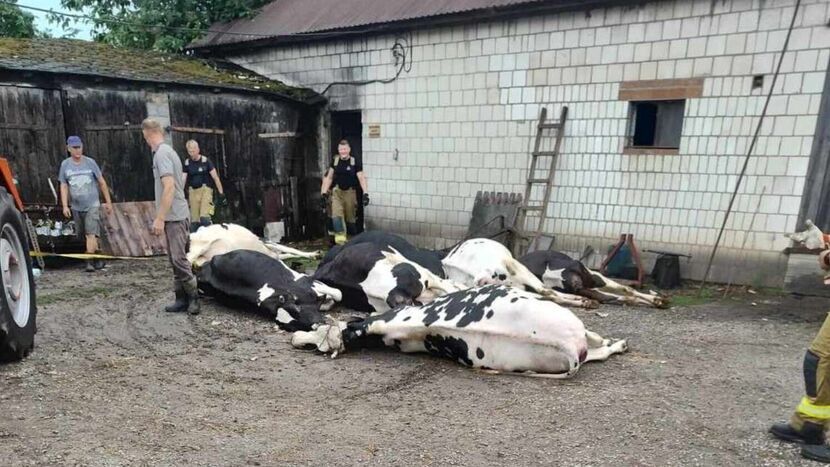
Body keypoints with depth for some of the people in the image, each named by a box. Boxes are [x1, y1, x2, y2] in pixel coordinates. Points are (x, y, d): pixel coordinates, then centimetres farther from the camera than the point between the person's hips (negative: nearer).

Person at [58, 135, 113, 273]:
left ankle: (90, 262, -12)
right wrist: (65, 206, -3)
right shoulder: (65, 165, 2)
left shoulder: (90, 162, -3)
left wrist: (108, 202, 4)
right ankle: (99, 258, 23)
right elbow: (63, 186, 5)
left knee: (91, 234, -14)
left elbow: (102, 182, 3)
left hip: (92, 205, -3)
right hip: (76, 207, 3)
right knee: (85, 235, 9)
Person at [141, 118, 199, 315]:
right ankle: (182, 299, 15)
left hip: (173, 217, -9)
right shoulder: (168, 151, 15)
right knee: (177, 259, 10)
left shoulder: (162, 154, -13)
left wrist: (160, 218, -19)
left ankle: (193, 298, -1)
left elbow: (169, 187, -21)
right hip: (176, 216, 9)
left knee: (178, 259, -7)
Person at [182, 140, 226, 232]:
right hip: (193, 191, 4)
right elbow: (183, 180, 3)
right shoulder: (187, 163, 5)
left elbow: (215, 177, -4)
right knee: (194, 220, 3)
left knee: (204, 217, -19)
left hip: (205, 190, -3)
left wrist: (221, 193, -7)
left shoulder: (205, 161, -4)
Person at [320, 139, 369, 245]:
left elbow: (361, 178, -11)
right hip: (337, 191, 2)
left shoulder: (355, 162, -6)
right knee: (337, 215, -15)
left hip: (350, 192, -2)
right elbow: (329, 177, 9)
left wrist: (365, 193, -23)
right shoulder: (335, 160, 3)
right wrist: (324, 193, 4)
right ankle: (340, 238, -18)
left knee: (350, 218, 6)